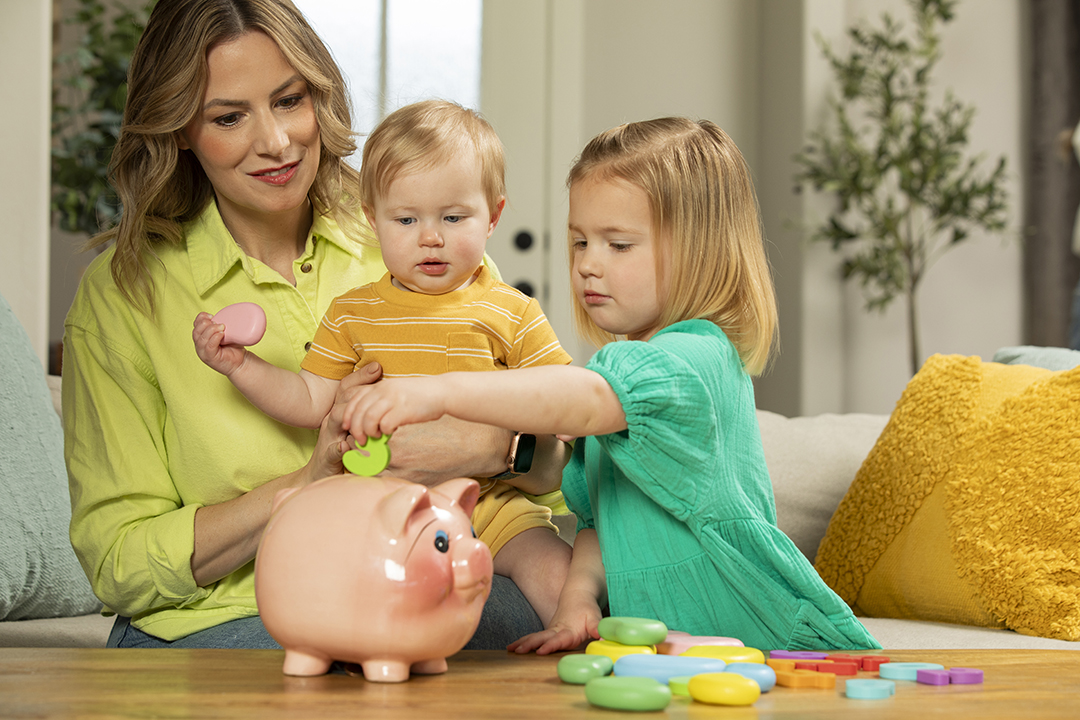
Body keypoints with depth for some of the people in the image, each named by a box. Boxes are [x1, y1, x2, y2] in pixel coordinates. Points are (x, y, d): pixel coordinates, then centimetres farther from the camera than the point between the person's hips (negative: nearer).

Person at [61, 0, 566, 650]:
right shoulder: (123, 292, -2)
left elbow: (556, 454, 2)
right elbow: (120, 565, -6)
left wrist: (493, 446, -23)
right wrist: (311, 483, -20)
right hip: (219, 622, -3)